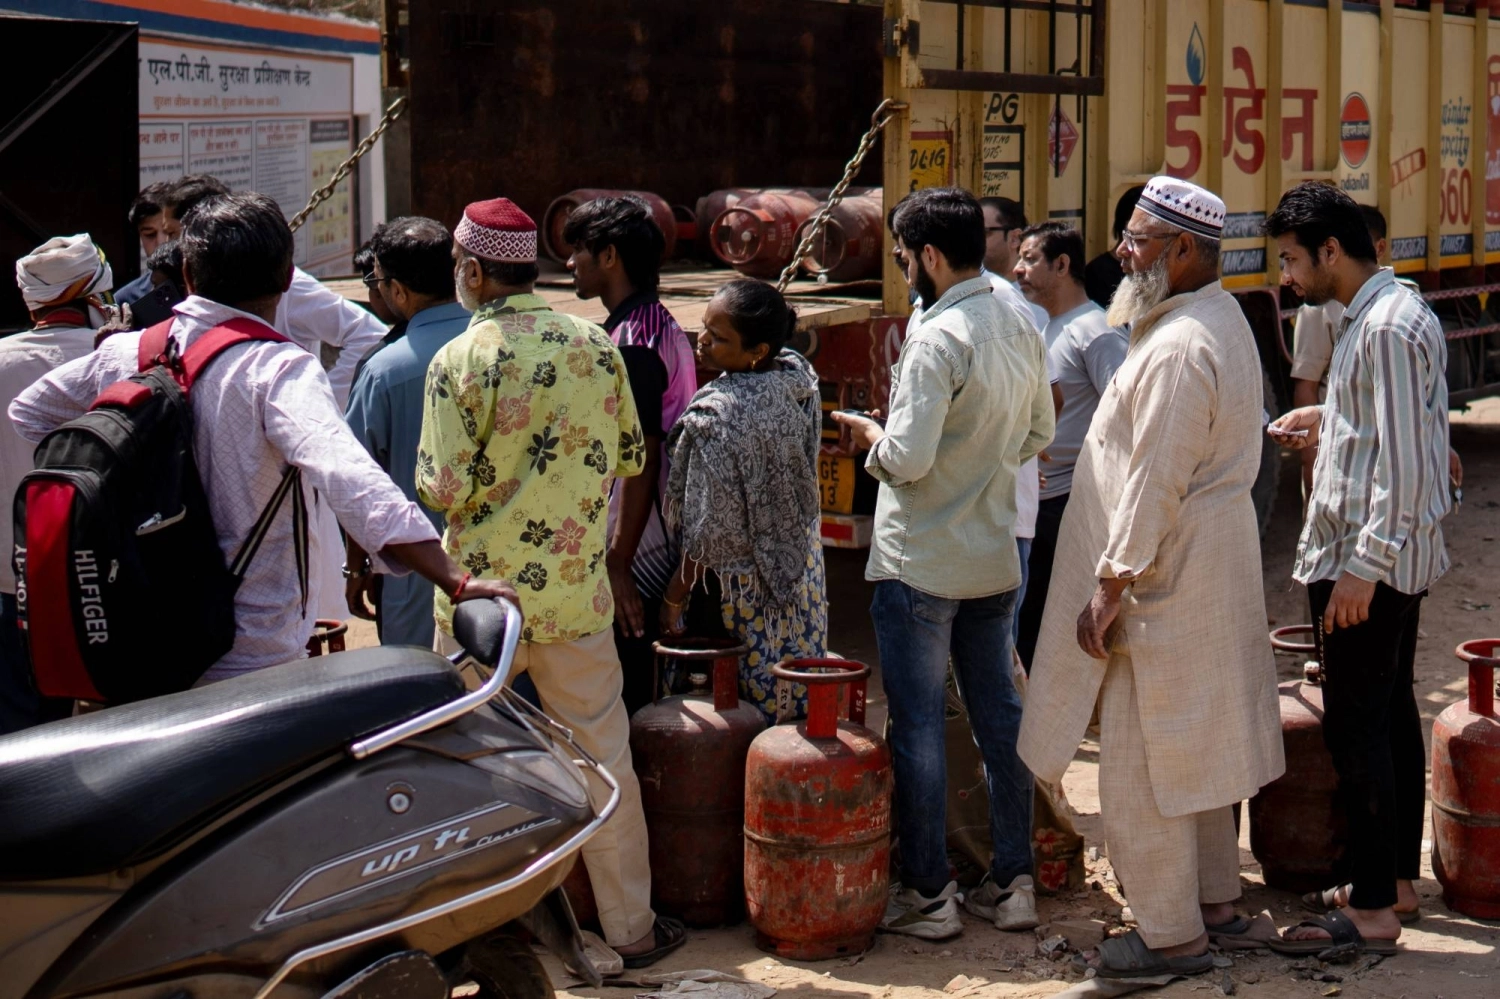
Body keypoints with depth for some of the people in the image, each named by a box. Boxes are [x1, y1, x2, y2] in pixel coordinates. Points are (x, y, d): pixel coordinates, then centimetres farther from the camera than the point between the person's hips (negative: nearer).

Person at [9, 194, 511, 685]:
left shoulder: (122, 353, 2)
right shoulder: (279, 369, -17)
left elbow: (28, 412, 20)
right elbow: (349, 478, -32)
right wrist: (457, 582, -37)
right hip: (253, 661, -6)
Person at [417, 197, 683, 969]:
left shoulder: (459, 361, -12)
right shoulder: (594, 346, 0)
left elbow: (444, 489, -15)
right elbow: (630, 458, 9)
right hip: (576, 590, 3)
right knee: (601, 754, 11)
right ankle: (630, 927, 19)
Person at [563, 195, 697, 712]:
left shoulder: (632, 341, -16)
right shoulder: (661, 326, 14)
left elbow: (641, 463, -20)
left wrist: (618, 565, -20)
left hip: (637, 553, -10)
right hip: (664, 550, 10)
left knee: (622, 702, -5)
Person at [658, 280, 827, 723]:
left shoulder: (719, 418, -29)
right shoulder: (798, 376, -7)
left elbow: (711, 529, -21)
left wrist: (674, 597, -8)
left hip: (744, 586, -8)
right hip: (802, 568, 8)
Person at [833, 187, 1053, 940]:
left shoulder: (936, 340, -19)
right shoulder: (1021, 332, 6)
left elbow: (907, 459, -24)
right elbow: (1038, 433, 17)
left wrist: (869, 435, -4)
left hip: (920, 565, -8)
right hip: (994, 558, 8)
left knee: (918, 728, 2)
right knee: (998, 715, 13)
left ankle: (927, 894, 9)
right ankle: (1012, 883, 19)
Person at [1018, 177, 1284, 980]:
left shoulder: (1178, 348, -22)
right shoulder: (1220, 319, 12)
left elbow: (1155, 485, -24)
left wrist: (1110, 586, -19)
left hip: (1165, 581, -11)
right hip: (1211, 571, 11)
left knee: (1141, 764, -2)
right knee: (1198, 748, 20)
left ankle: (1171, 935, 6)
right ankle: (1215, 898, 31)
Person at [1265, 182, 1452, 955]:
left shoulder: (1386, 329, -20)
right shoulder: (1387, 313, 12)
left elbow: (1404, 463, -23)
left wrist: (1362, 568, -23)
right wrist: (1328, 426, 11)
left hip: (1368, 563, -10)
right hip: (1398, 558, 10)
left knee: (1355, 729, -4)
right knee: (1391, 715, 16)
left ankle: (1371, 908, 2)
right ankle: (1396, 877, 27)